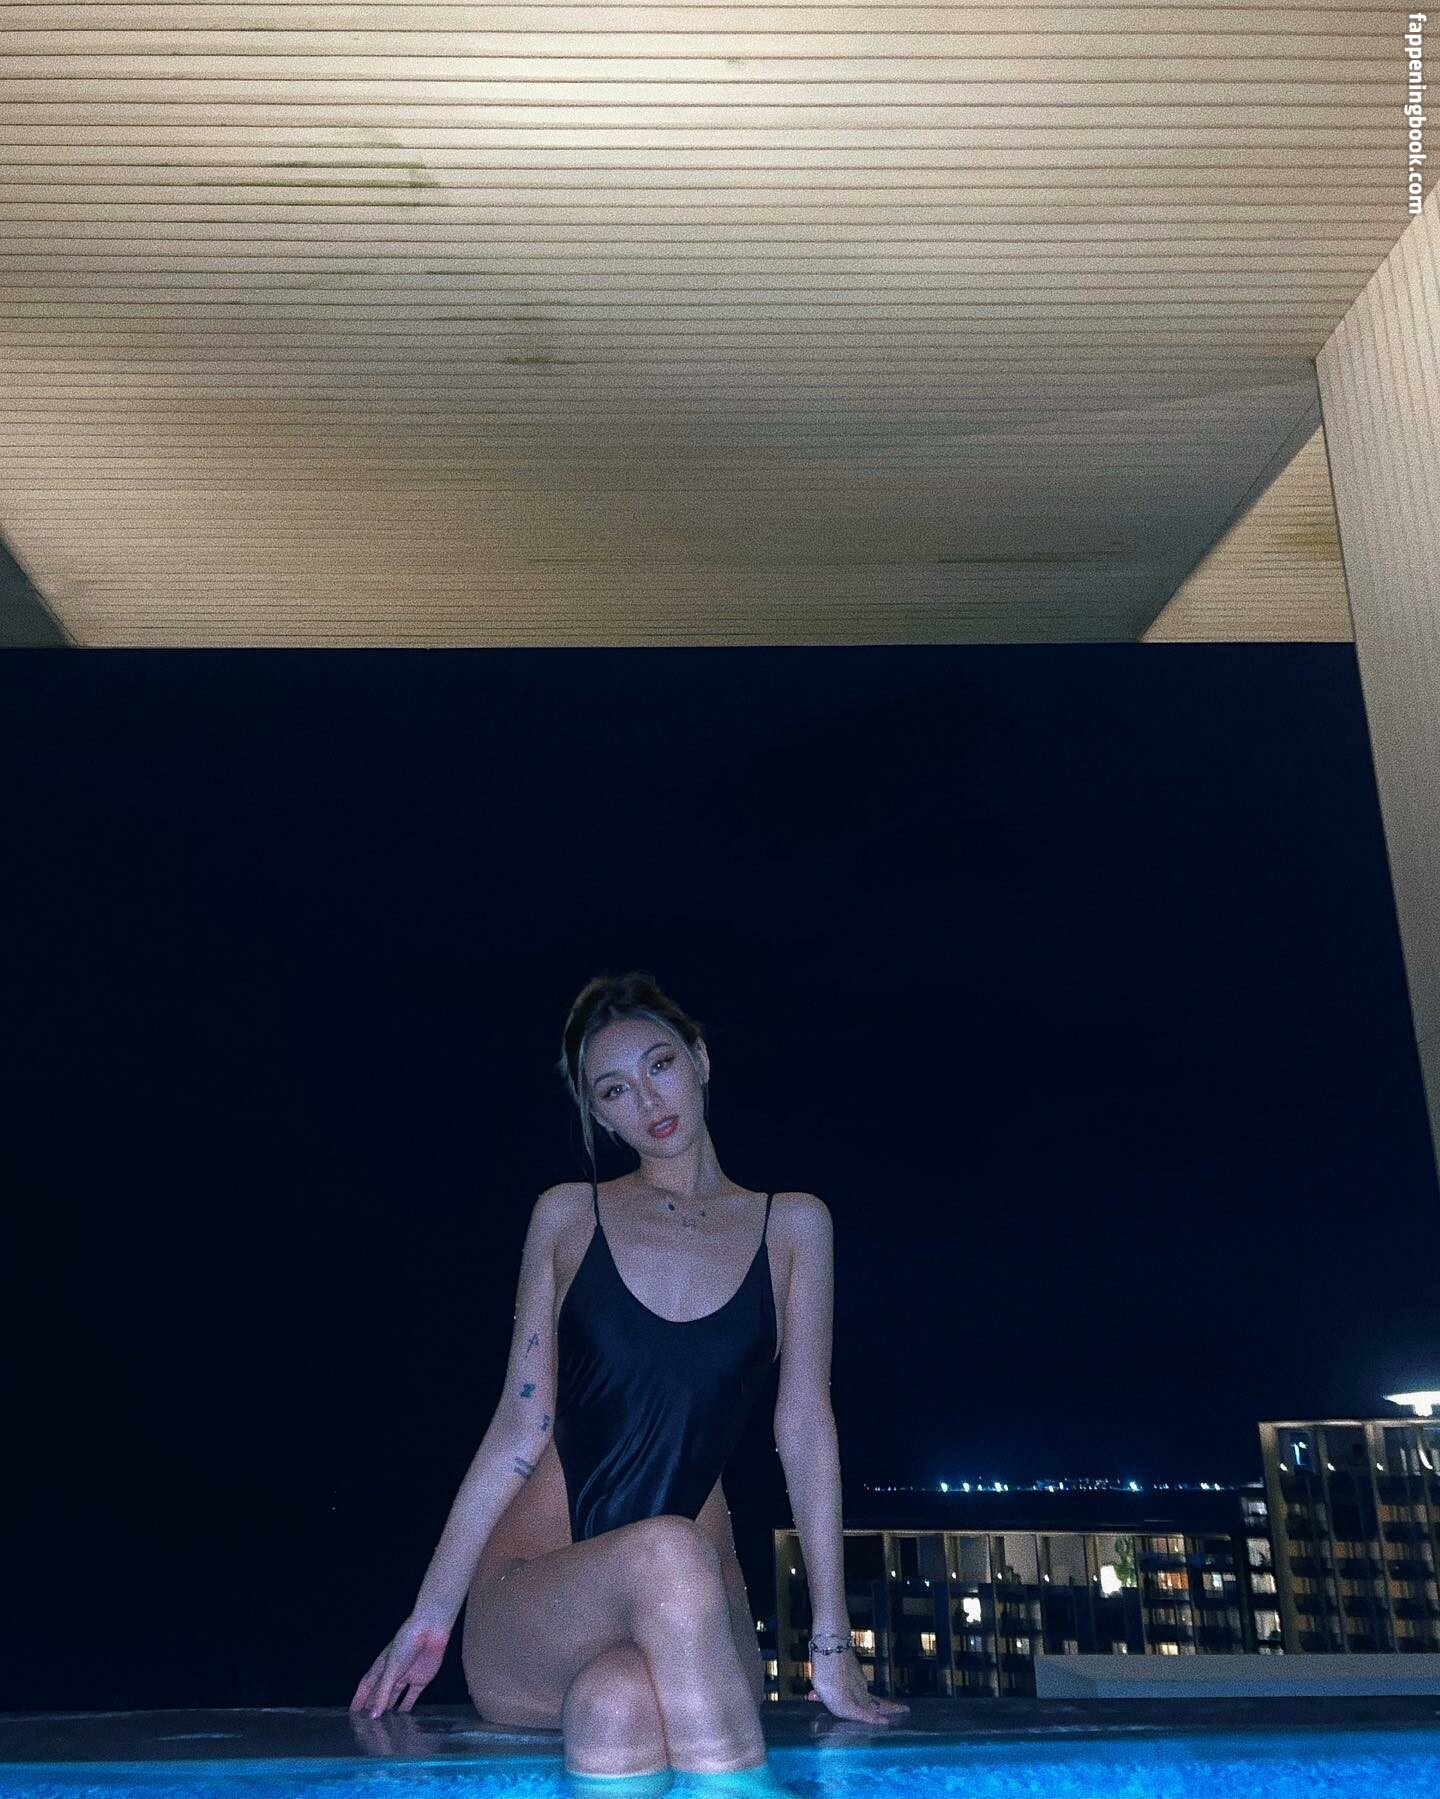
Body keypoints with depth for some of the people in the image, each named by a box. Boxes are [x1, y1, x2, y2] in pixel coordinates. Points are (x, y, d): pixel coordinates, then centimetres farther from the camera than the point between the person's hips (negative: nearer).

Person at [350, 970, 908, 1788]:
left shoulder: (791, 1226, 9)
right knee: (667, 1553, -38)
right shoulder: (568, 1215, 9)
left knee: (619, 1706, -39)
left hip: (690, 1606, 0)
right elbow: (522, 1425, 7)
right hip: (527, 1617, 1)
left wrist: (831, 1645, -3)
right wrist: (431, 1615, 1)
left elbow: (805, 1426, 3)